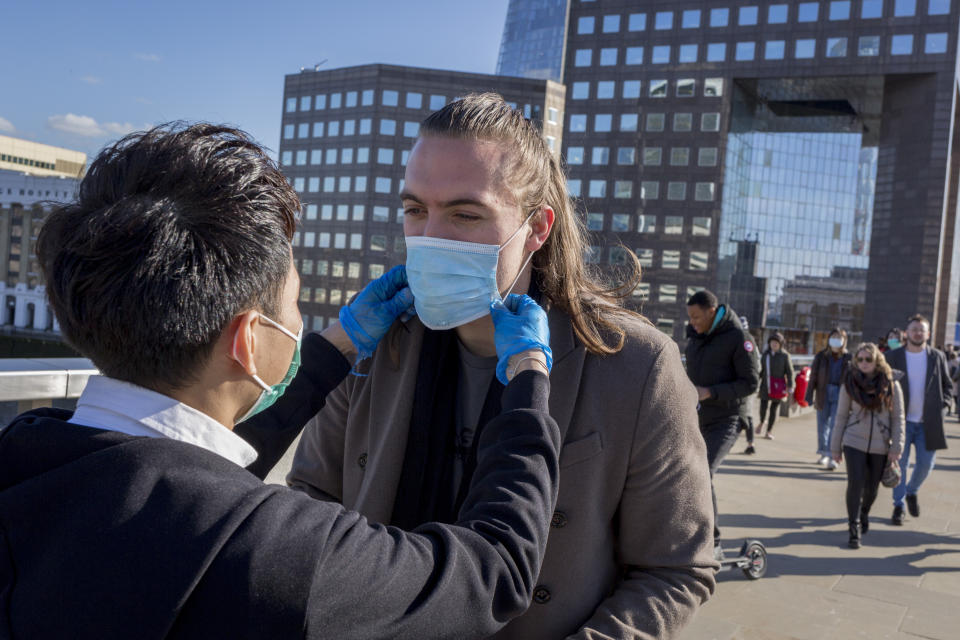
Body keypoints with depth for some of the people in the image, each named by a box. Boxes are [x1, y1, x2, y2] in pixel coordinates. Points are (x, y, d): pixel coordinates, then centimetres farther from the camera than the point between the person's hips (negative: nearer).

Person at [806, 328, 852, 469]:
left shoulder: (848, 358, -2)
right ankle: (823, 453, 26)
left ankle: (830, 456, -8)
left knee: (835, 426, -9)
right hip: (823, 394, 2)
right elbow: (813, 378, 3)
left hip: (840, 395, -2)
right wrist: (810, 398, 0)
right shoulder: (821, 356, 2)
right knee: (822, 425, 10)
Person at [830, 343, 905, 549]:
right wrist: (836, 447, 3)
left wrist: (896, 447, -6)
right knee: (855, 484, -10)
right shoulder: (850, 384, -4)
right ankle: (854, 529, 0)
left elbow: (898, 418, -1)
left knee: (872, 487, 12)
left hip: (880, 446, 1)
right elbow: (841, 416, 2)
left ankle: (864, 513, 42)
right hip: (854, 442, -1)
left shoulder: (891, 384, -5)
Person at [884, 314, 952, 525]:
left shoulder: (938, 357, 3)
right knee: (900, 464, 2)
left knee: (926, 464, 4)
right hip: (902, 421, -1)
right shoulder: (893, 357, -3)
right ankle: (898, 505, 15)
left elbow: (947, 385, 12)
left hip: (927, 422, 2)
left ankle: (912, 492, 34)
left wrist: (942, 405, -2)